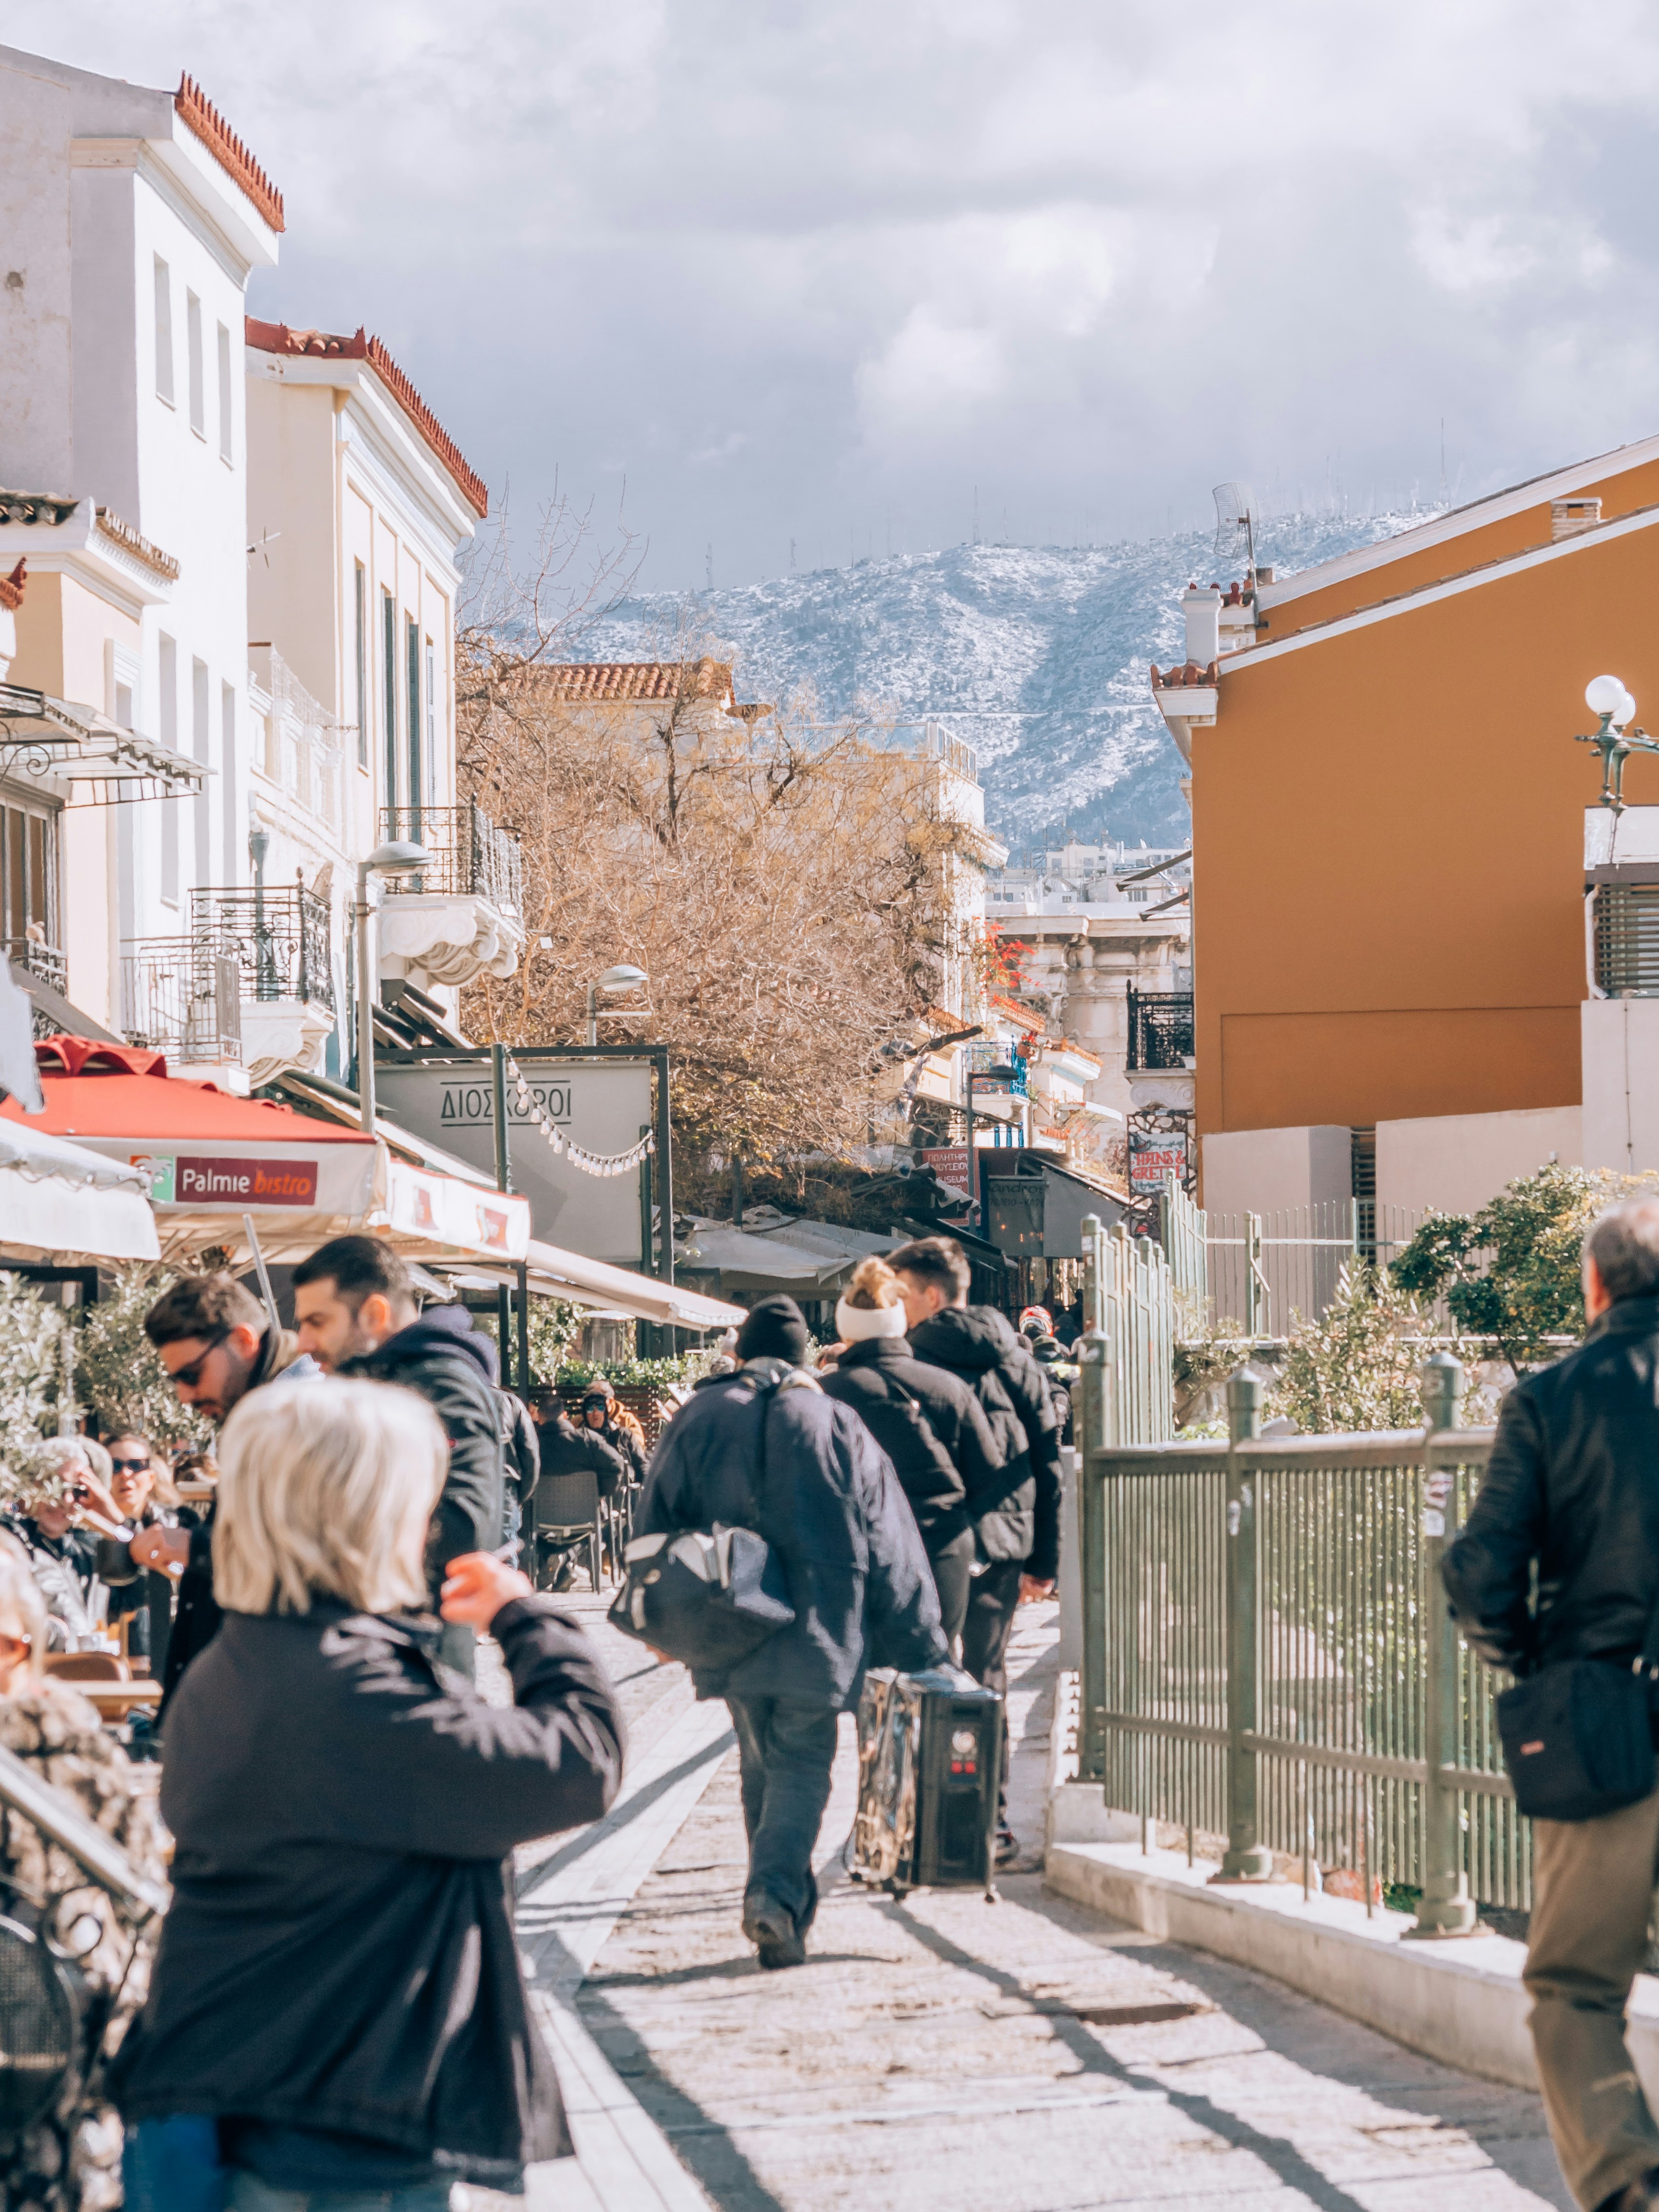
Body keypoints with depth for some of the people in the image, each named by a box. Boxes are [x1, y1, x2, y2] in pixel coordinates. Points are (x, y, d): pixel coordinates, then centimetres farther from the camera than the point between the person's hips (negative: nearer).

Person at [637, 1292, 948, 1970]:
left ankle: (786, 1896, 21)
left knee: (760, 1760, 16)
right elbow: (889, 1548, 1)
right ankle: (776, 1890, -19)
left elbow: (658, 1526, 7)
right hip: (818, 1630, -2)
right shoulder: (837, 1427, 0)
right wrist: (923, 1648, 5)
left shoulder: (696, 1421, 3)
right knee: (803, 1761, 1)